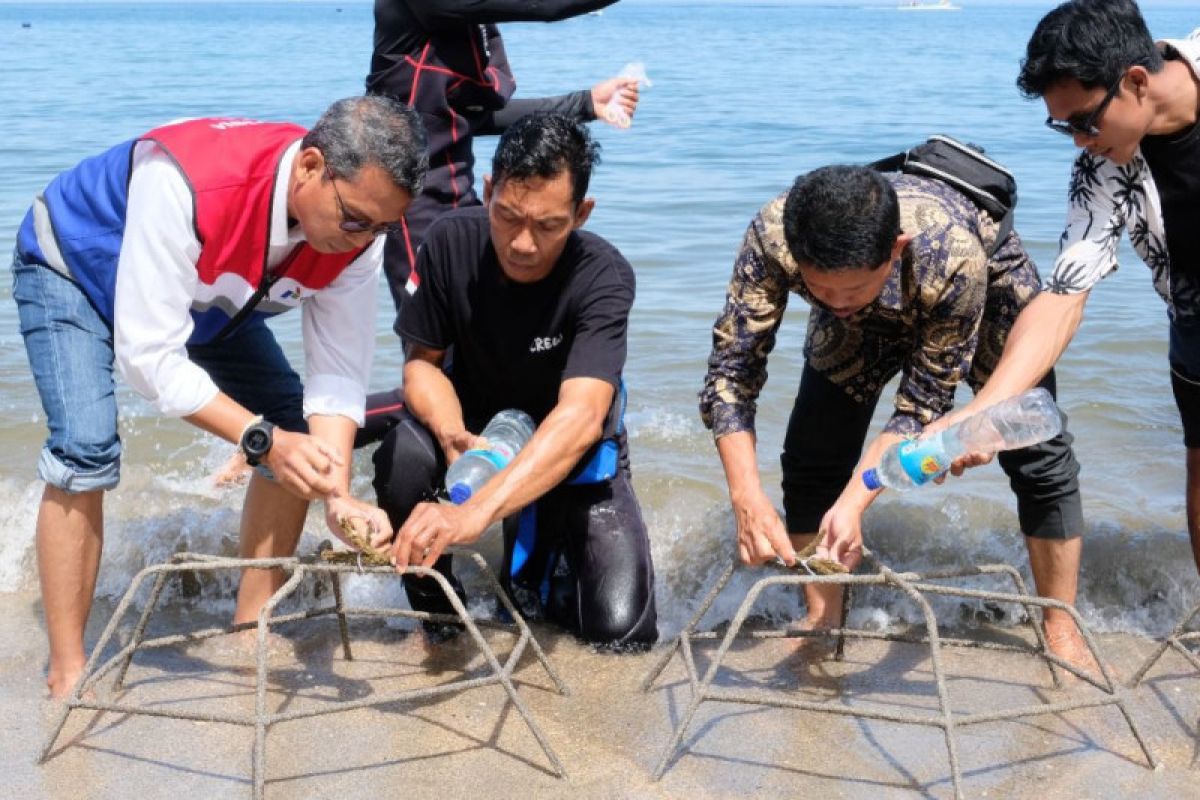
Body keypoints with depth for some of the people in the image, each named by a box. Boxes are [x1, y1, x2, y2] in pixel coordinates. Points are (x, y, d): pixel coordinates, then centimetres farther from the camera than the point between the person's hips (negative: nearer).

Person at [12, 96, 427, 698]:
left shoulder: (357, 232, -26)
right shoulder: (183, 183, -44)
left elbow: (339, 374, -22)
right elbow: (148, 354, -41)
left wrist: (337, 495, -35)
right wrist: (262, 439, -46)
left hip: (207, 293, 6)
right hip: (74, 265, -5)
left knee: (299, 431, -6)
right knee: (86, 451, -24)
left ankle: (250, 633, 9)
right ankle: (67, 676, -10)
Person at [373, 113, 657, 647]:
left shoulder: (604, 276, -29)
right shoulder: (453, 241, -18)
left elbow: (581, 417, -42)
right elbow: (423, 359, -7)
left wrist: (475, 512, -56)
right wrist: (452, 435, -31)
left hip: (573, 456, -2)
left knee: (623, 629, -19)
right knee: (403, 457, -33)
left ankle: (535, 574, 16)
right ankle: (435, 613, -4)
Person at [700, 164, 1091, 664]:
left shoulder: (954, 255, -44)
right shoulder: (771, 237, -39)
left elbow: (925, 402, -34)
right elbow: (732, 367, -32)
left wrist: (854, 503, -43)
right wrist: (747, 497, -43)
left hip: (988, 297, -2)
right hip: (862, 326, 3)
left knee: (1038, 456, -13)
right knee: (811, 456, -10)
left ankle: (1062, 633, 4)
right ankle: (822, 625, 6)